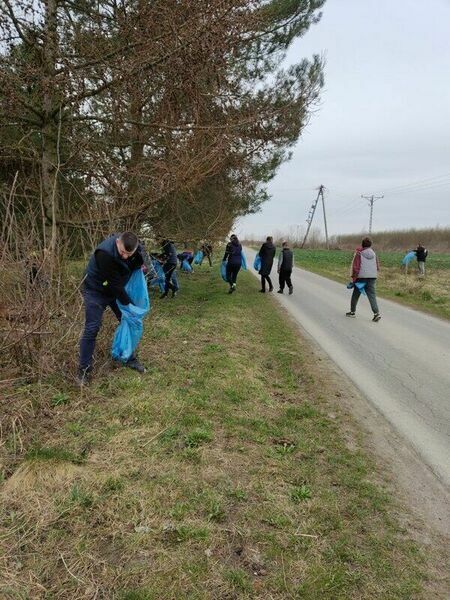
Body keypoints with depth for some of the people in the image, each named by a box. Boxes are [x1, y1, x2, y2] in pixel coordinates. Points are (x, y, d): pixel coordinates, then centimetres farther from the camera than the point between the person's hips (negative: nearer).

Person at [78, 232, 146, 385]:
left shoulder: (134, 248, -16)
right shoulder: (105, 253, -37)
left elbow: (137, 264, 11)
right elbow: (114, 283, -31)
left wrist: (140, 264, -12)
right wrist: (128, 304, -23)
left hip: (118, 289, 7)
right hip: (96, 290, -6)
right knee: (92, 328, -7)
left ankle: (129, 359, 25)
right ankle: (84, 369, 6)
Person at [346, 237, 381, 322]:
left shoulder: (358, 254, -7)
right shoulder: (374, 254, 6)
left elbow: (355, 267, -10)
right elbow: (378, 267, 9)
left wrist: (353, 278, -4)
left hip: (361, 277, -3)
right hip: (372, 277, 3)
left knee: (355, 295, 13)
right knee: (372, 296, 1)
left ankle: (352, 312, 24)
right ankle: (376, 313, -13)